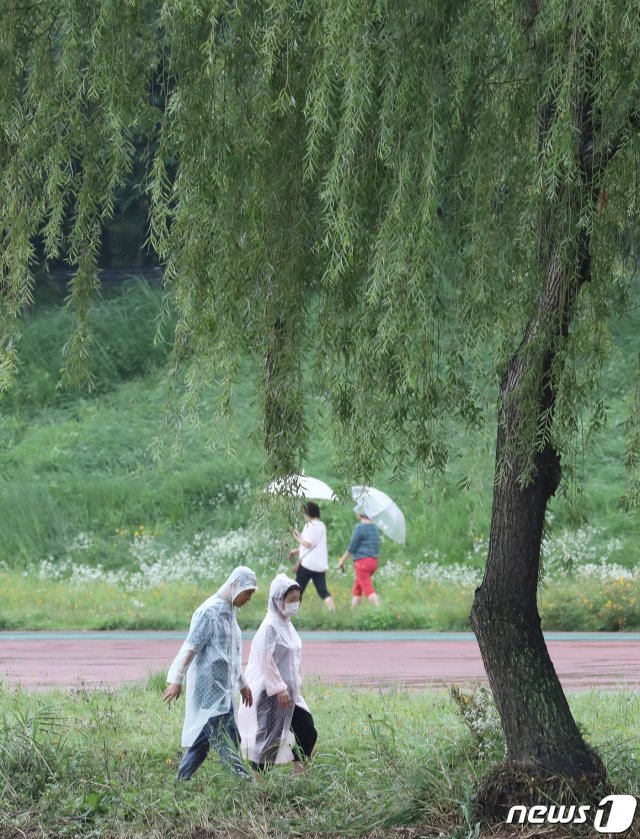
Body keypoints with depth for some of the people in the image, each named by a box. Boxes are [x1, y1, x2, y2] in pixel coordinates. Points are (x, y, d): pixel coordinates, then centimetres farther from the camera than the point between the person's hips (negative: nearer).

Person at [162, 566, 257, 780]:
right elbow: (190, 647, -16)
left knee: (201, 738, 9)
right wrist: (176, 680, -20)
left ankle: (181, 782, 13)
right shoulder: (209, 612, -12)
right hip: (209, 688, -9)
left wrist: (242, 684, 28)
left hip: (223, 689, 9)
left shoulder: (229, 613, 17)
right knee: (226, 740, -12)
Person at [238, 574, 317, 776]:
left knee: (307, 733, 6)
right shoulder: (270, 626, -16)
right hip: (272, 692, -9)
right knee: (269, 737, -3)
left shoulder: (286, 624, 11)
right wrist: (279, 689, -21)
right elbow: (266, 660, -20)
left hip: (288, 690, 9)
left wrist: (291, 687, 17)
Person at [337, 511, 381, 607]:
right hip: (373, 561, 8)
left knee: (369, 591, -11)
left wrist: (342, 561, -3)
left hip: (362, 561, -8)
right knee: (356, 590, 17)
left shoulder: (359, 527, -12)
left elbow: (351, 547, -10)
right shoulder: (374, 527, 11)